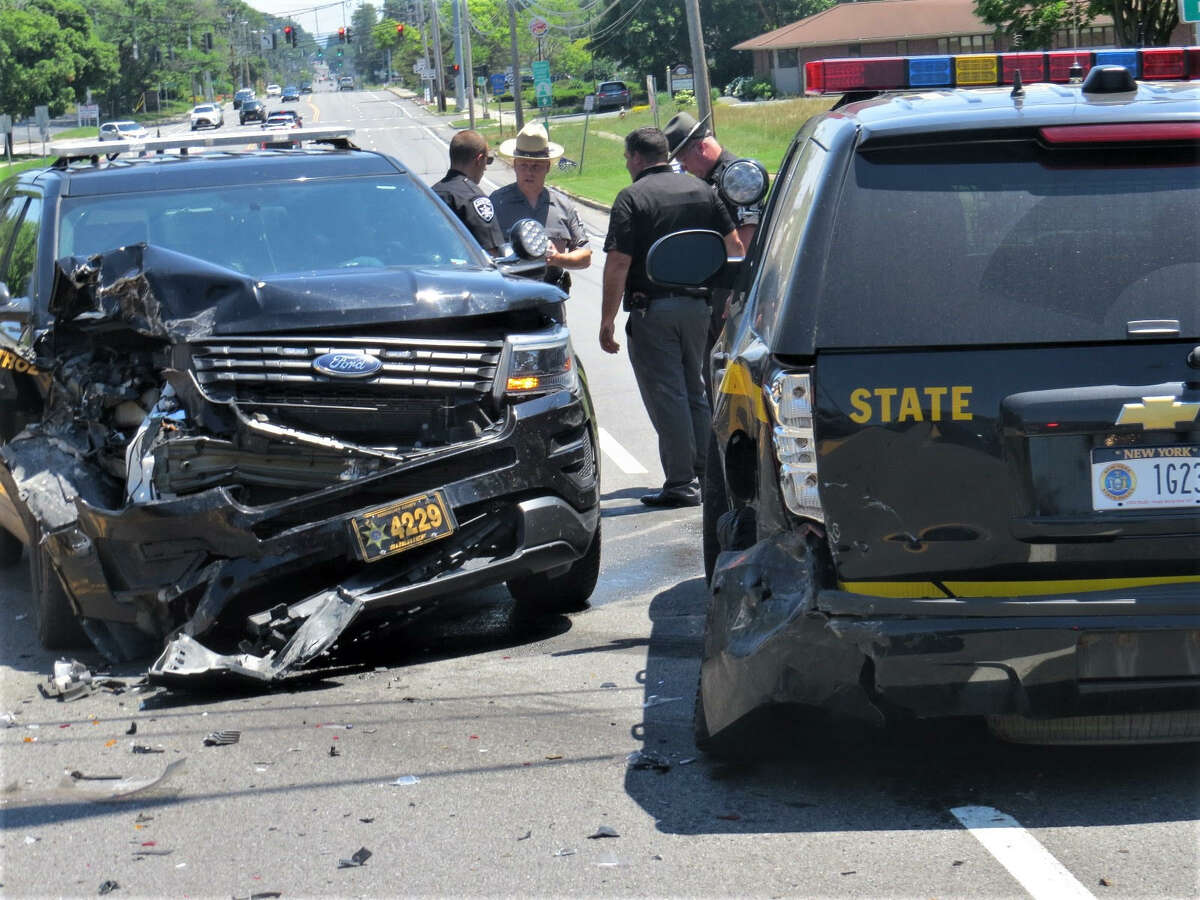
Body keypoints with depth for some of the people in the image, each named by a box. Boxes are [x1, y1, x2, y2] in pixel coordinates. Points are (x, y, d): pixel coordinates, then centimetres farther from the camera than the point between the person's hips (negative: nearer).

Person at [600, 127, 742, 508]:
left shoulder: (631, 198, -9)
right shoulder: (701, 190, 7)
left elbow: (618, 264, -15)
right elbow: (734, 245, 8)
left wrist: (608, 320, -10)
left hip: (652, 309, -6)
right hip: (698, 305, 6)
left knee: (665, 395, -1)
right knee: (694, 391, 18)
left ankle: (681, 483, -1)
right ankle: (703, 473, 20)